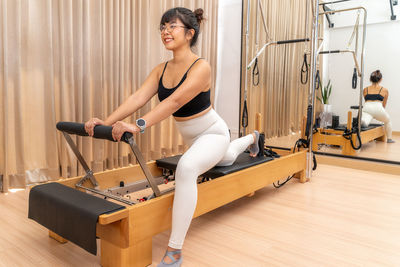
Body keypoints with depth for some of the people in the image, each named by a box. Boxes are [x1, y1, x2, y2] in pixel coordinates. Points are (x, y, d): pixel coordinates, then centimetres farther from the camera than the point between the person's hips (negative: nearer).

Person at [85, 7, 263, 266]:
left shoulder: (201, 67, -26)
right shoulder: (161, 69, -6)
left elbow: (175, 101, -41)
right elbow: (138, 97, -17)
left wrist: (138, 125, -52)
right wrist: (107, 121, -31)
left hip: (212, 133, -8)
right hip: (191, 136, 8)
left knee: (186, 167, -38)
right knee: (226, 159, 36)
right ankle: (250, 138, 71)